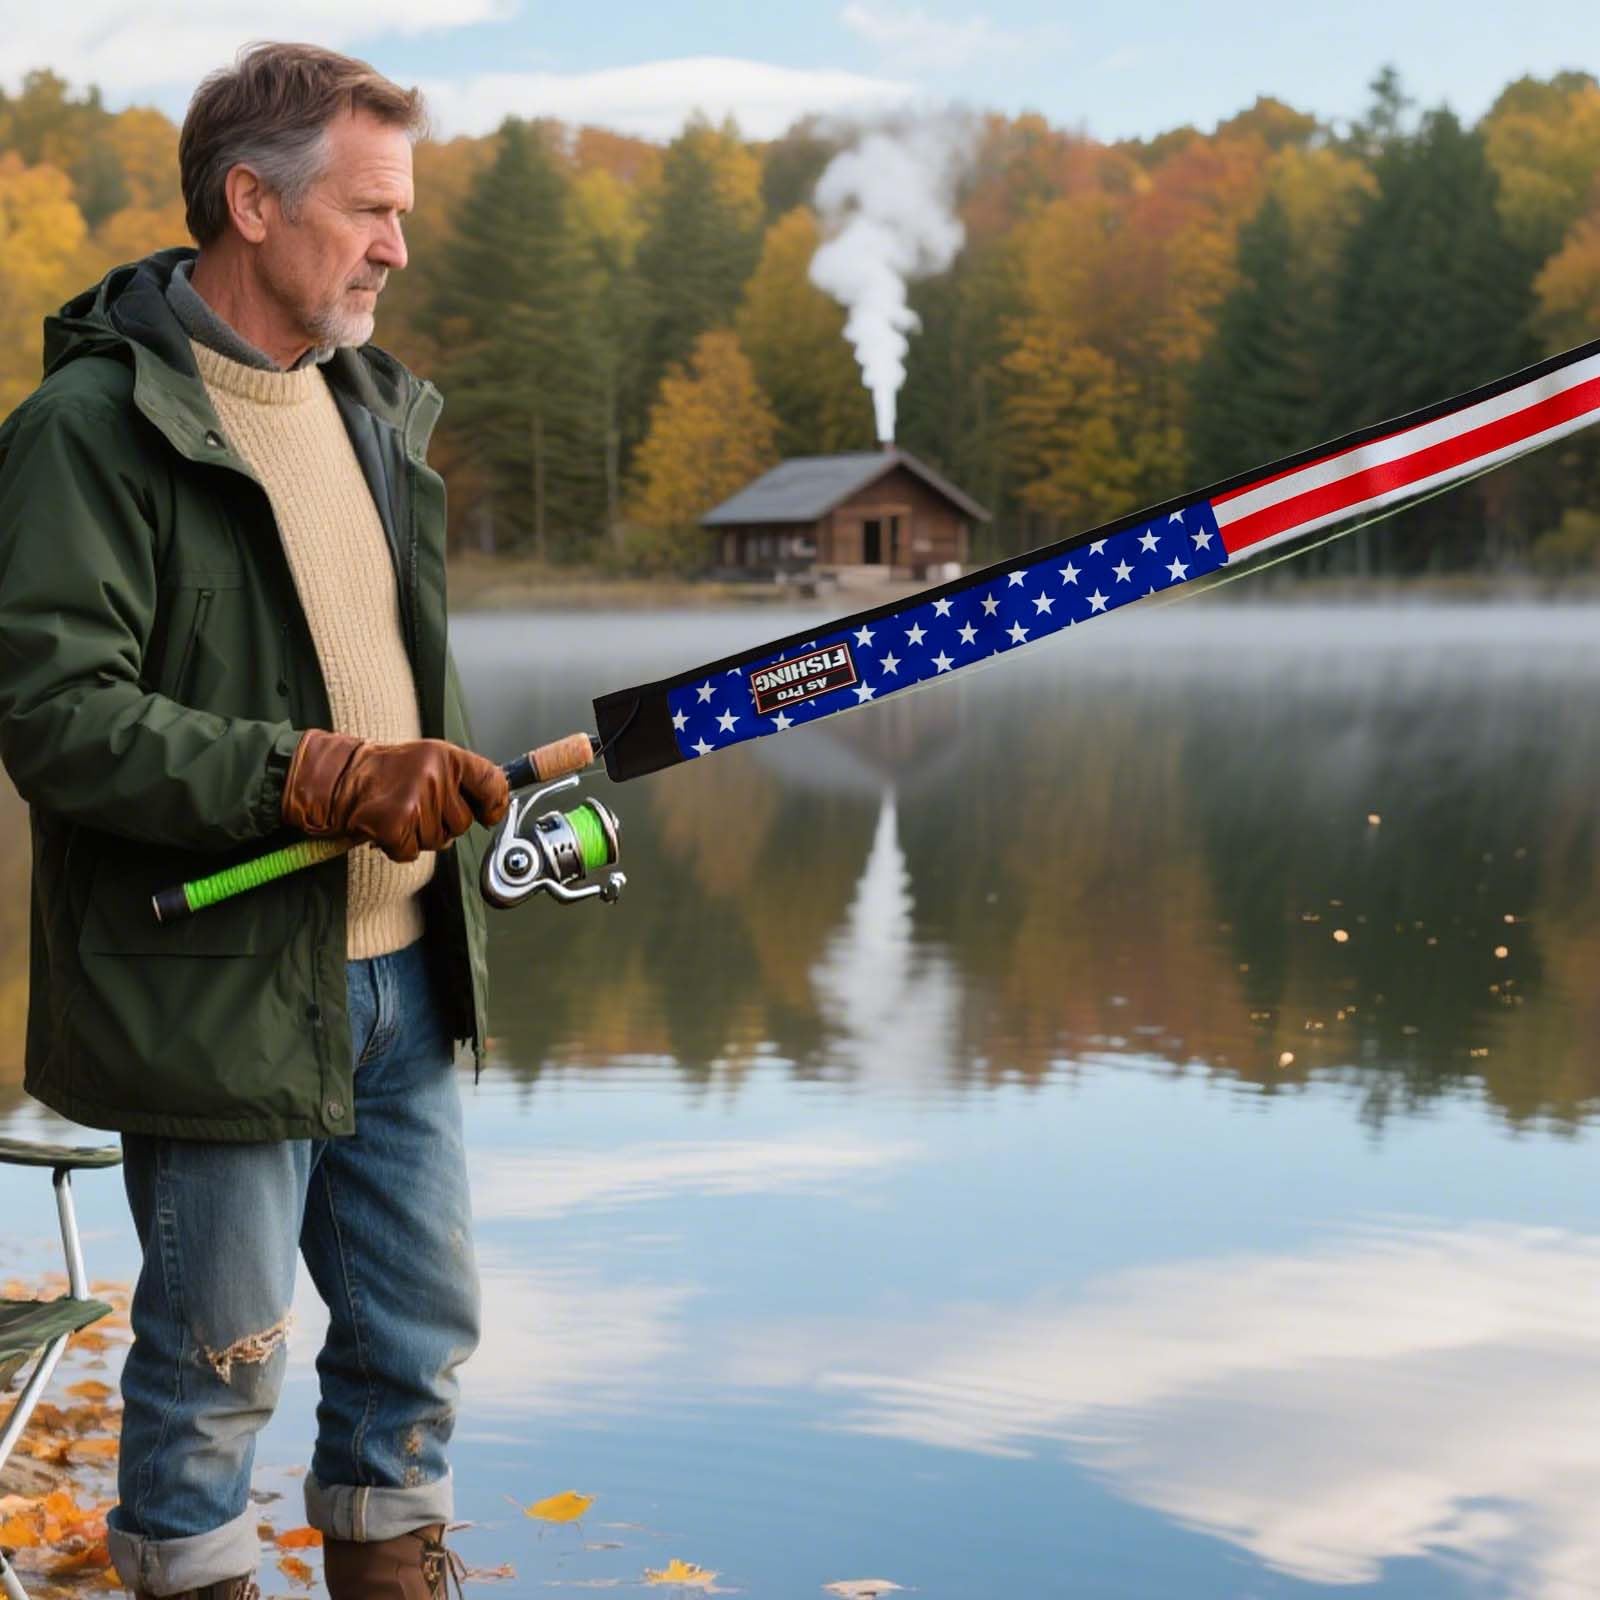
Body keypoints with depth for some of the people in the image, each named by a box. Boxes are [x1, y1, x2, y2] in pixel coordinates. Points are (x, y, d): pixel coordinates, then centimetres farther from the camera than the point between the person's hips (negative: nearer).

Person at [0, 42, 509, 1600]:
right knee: (218, 1355, 5)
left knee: (421, 1325, 16)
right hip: (220, 986, -7)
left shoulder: (374, 404, 14)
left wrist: (442, 781, 14)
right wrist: (321, 777, -29)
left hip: (400, 971, 8)